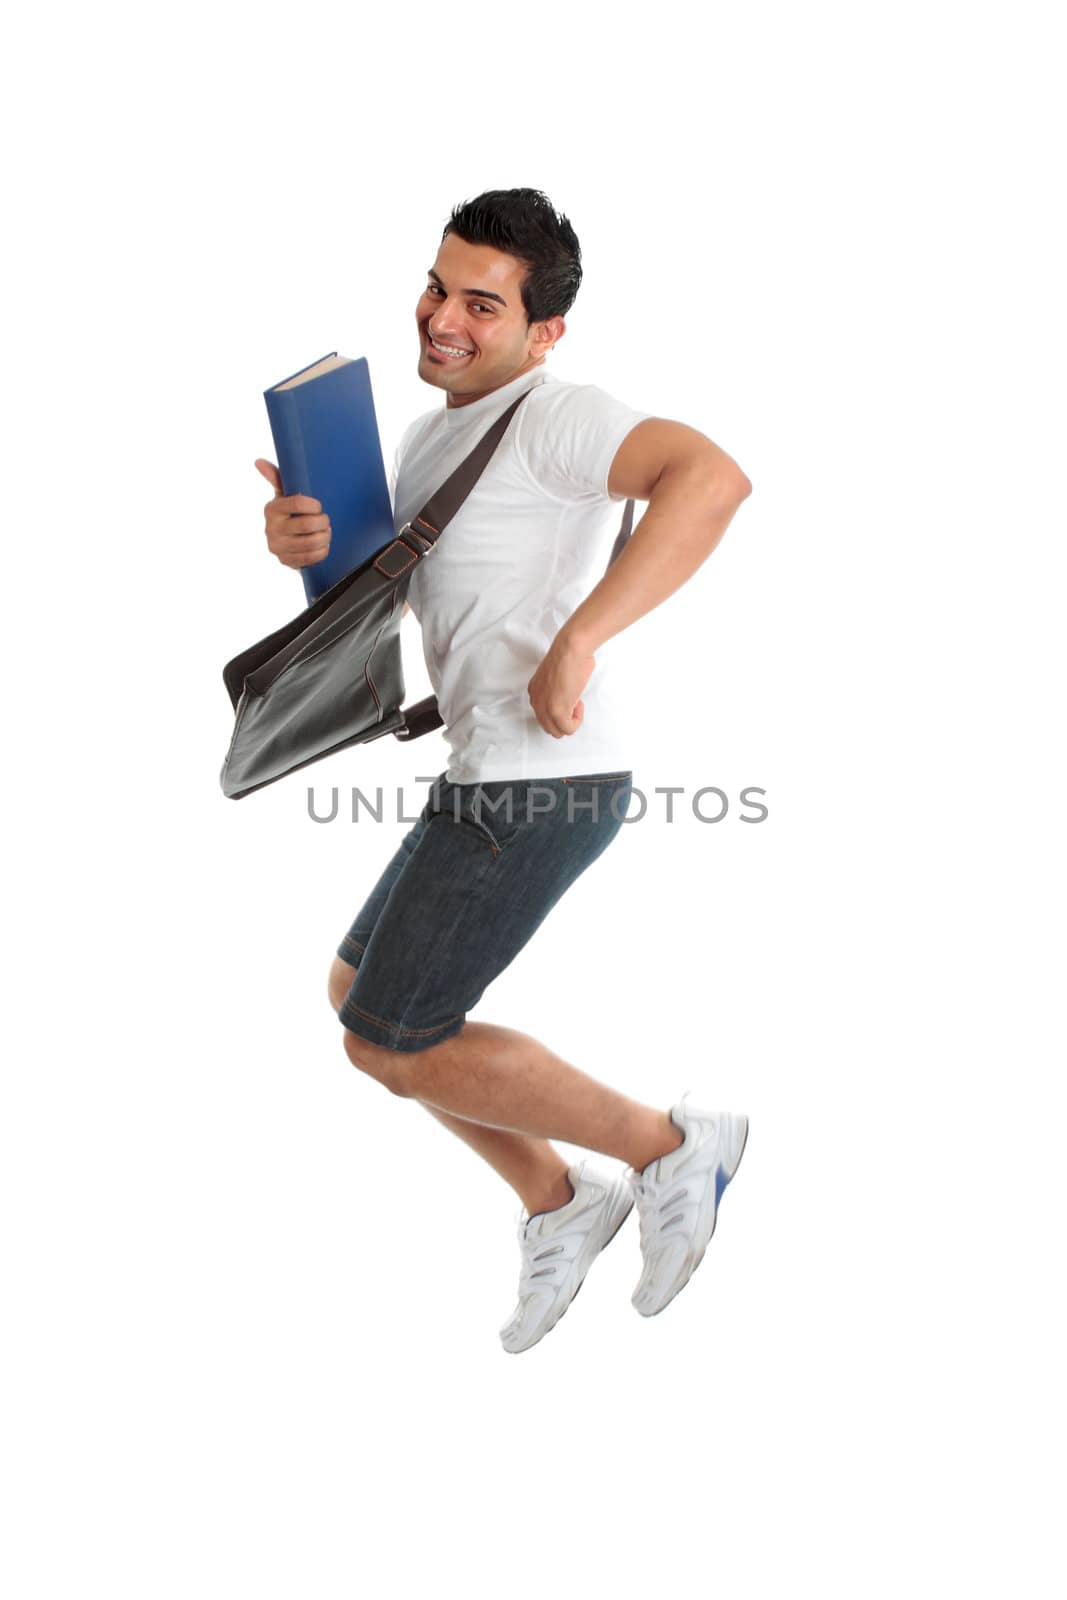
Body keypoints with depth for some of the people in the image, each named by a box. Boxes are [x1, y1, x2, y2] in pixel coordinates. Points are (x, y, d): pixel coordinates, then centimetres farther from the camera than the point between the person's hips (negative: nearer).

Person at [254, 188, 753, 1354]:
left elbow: (713, 476, -30)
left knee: (389, 1045, -1)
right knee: (358, 994, 20)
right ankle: (559, 1206, 26)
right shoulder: (440, 429, 17)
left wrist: (577, 640, -33)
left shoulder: (552, 417, -14)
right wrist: (309, 542, -6)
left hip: (536, 783, -10)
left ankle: (668, 1148, 8)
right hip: (497, 777, 10)